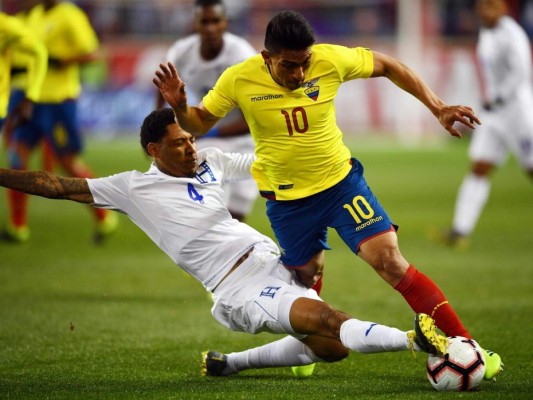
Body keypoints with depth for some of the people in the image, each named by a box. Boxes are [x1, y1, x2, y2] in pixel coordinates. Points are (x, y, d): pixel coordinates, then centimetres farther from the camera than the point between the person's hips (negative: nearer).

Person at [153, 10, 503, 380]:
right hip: (286, 198, 1)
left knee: (390, 260, -12)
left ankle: (464, 344, -8)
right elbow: (199, 124, -3)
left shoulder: (331, 60, -19)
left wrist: (438, 108, -7)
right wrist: (179, 107, -26)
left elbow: (388, 66, -3)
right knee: (306, 277, 9)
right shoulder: (239, 80, -18)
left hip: (340, 180, -1)